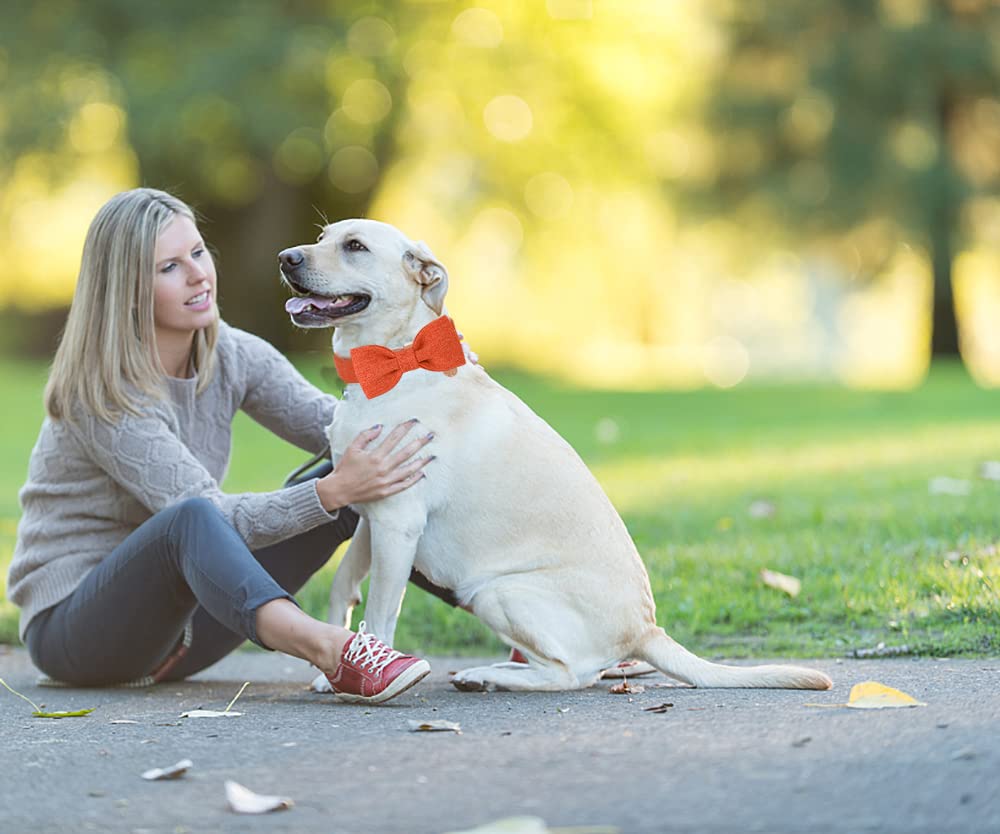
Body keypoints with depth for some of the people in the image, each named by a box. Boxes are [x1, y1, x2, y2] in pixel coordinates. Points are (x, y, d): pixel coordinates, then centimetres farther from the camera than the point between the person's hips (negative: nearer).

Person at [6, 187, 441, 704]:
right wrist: (332, 491, -41)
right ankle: (330, 651, -64)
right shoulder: (101, 395, -22)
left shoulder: (233, 356, 1)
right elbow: (206, 516, -30)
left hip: (179, 615, 8)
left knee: (347, 481, -6)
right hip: (71, 622, -7)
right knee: (189, 518, -40)